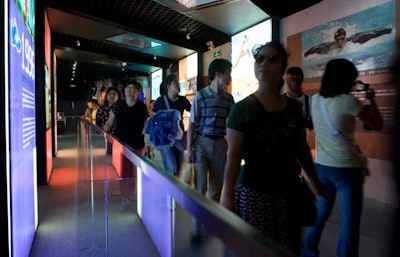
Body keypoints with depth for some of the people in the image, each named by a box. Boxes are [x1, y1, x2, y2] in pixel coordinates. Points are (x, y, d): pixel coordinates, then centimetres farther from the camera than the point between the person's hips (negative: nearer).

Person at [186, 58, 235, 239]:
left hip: (220, 144, 4)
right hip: (202, 143, -4)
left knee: (216, 186, 12)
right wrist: (189, 149, -10)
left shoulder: (228, 98, 5)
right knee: (200, 187, -1)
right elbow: (192, 124, -7)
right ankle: (197, 226, 14)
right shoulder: (200, 96, -8)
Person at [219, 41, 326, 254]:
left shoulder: (293, 107, 4)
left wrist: (314, 180, 21)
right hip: (253, 192, -4)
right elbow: (233, 157, -11)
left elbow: (302, 149, 14)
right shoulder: (242, 108, -9)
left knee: (288, 247, 13)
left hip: (288, 191, 4)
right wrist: (227, 197, -14)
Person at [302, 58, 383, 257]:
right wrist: (372, 100, 9)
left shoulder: (316, 100, 2)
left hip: (322, 166, 6)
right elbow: (377, 126, -3)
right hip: (347, 169, -6)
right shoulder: (348, 101, -15)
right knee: (349, 223, 6)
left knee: (319, 214, 21)